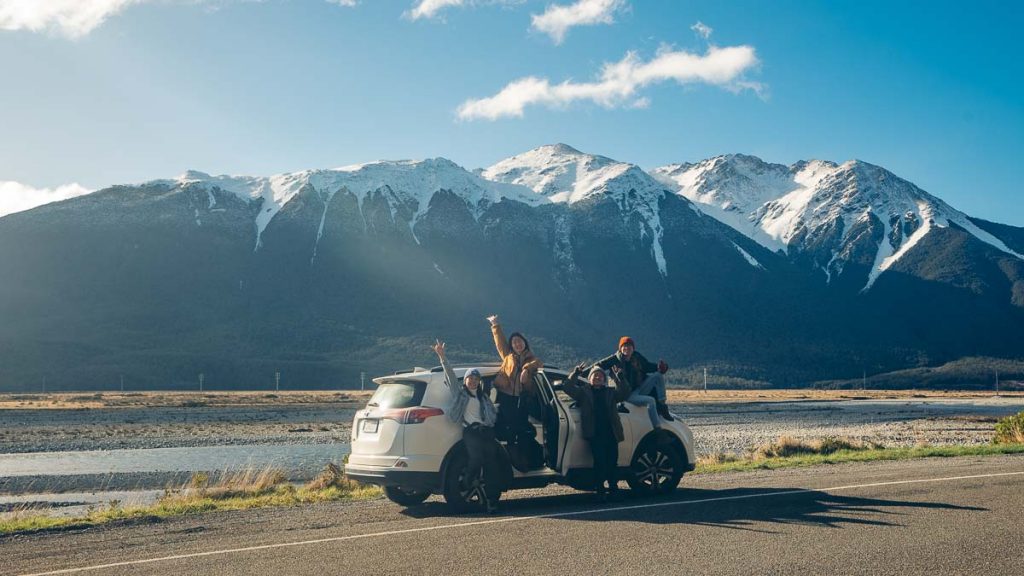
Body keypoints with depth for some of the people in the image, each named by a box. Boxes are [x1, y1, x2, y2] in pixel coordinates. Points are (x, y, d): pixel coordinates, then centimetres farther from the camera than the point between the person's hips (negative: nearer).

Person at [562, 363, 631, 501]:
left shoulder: (610, 392, 23)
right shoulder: (583, 391, 15)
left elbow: (625, 393, 10)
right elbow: (567, 387, 5)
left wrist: (618, 378, 1)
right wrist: (576, 373, -4)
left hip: (611, 433, 3)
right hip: (595, 434, -3)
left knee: (612, 462, -1)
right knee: (600, 461, -10)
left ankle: (613, 489, 8)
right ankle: (601, 491, -3)